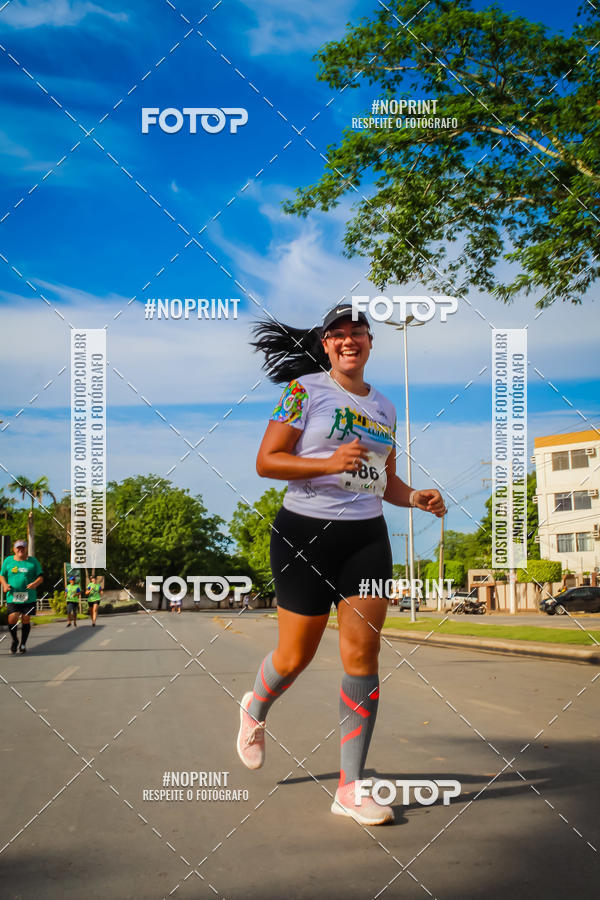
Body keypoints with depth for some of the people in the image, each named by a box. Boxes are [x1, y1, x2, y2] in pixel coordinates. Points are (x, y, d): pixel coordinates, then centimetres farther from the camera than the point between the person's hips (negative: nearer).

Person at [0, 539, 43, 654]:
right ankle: (14, 640, 15)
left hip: (29, 597, 0)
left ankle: (23, 644, 17)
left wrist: (35, 583, -15)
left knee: (26, 619, -1)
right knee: (12, 619, -13)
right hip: (12, 596, 0)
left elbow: (40, 577, 7)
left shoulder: (33, 561, 7)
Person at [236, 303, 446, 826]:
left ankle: (351, 789, 4)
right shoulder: (304, 390, -3)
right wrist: (330, 463, -21)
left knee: (363, 655, -3)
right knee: (296, 656, 4)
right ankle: (255, 709, 40)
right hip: (306, 533, -4)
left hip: (367, 537, 5)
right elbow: (265, 461, -8)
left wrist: (416, 498, 1)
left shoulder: (384, 408, 15)